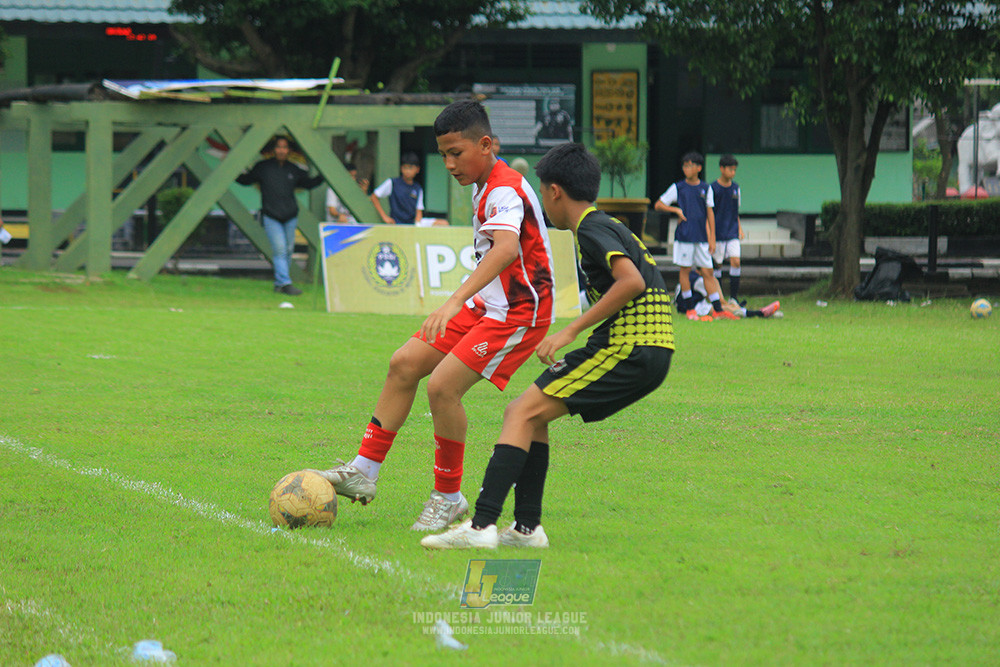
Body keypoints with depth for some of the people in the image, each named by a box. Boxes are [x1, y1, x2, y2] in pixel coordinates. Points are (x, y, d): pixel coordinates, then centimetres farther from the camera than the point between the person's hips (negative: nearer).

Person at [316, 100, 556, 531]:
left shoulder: (505, 192, -23)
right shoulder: (483, 187, 9)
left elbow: (506, 248, -42)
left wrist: (455, 302, -53)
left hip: (519, 313, -10)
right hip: (486, 305, 10)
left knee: (443, 385, -20)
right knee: (404, 365, 6)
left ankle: (449, 497, -5)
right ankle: (364, 472, 12)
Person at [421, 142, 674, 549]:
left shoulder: (591, 229, -7)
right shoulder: (609, 227, 22)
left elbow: (631, 281, -23)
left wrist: (571, 331, -20)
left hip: (629, 349, -10)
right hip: (648, 354, 10)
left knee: (524, 414, -13)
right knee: (525, 415, 14)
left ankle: (481, 526, -24)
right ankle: (526, 528, 11)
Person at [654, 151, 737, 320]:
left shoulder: (706, 189, 9)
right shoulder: (678, 188, 3)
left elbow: (710, 214, 10)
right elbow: (658, 205, 5)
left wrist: (712, 238, 6)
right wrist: (676, 210, -10)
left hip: (701, 237, 2)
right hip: (684, 235, -2)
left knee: (707, 272, 1)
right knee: (684, 269, 1)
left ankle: (718, 309, 1)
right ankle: (688, 308, 10)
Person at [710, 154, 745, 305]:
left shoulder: (736, 188, 9)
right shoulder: (713, 188, -6)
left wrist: (739, 228, 14)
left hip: (732, 233, 3)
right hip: (718, 234, -3)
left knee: (735, 261, -10)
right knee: (717, 264, 2)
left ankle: (733, 297, -7)